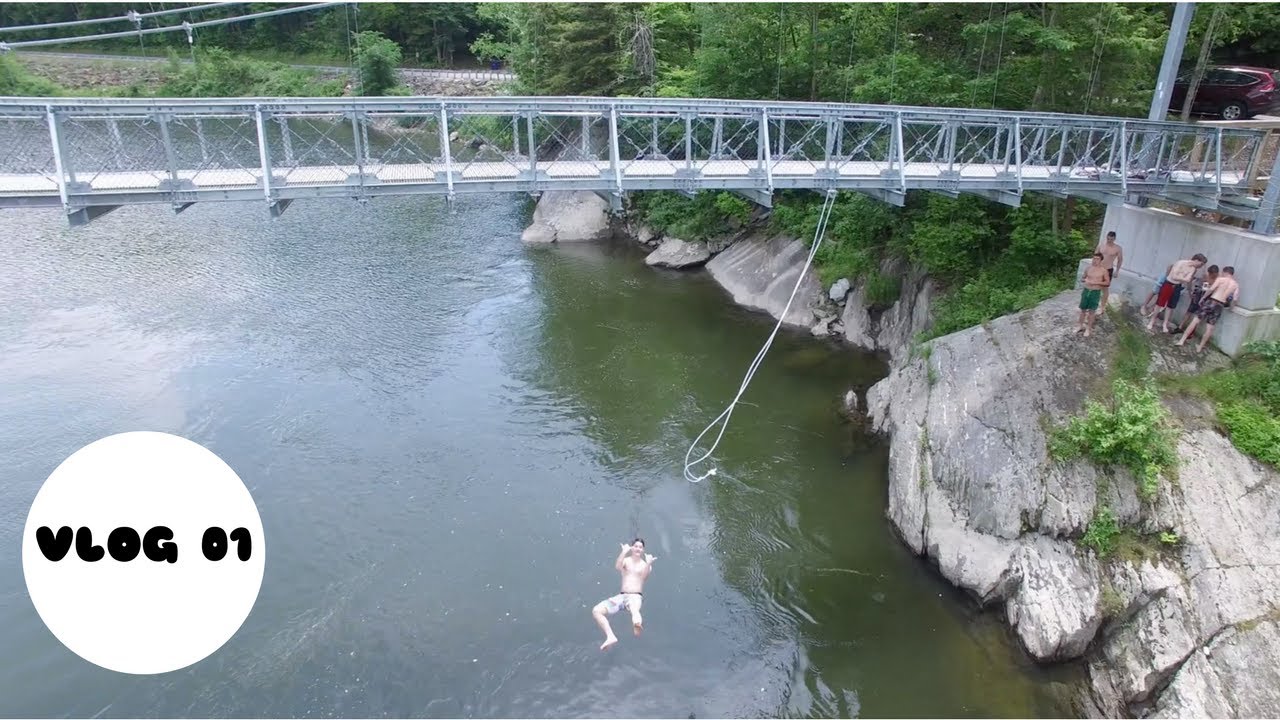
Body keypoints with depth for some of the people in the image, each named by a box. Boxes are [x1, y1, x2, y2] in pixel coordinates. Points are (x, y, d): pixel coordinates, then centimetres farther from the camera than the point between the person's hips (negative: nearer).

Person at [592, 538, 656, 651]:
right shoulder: (626, 560, 12)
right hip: (621, 596, 4)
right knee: (596, 610, -15)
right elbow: (618, 567, -13)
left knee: (634, 608, -43)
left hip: (636, 596, -4)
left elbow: (645, 577, -16)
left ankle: (637, 623, -78)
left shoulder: (645, 564, 7)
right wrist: (624, 552, -25)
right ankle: (610, 636, -23)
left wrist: (649, 564, -32)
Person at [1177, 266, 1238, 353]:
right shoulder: (1236, 285, 7)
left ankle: (1182, 340, 3)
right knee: (1210, 327, 8)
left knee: (1195, 320, 4)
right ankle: (1200, 347, 15)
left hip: (1210, 301, -3)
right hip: (1220, 306, 3)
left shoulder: (1221, 279, -2)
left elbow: (1211, 289, -13)